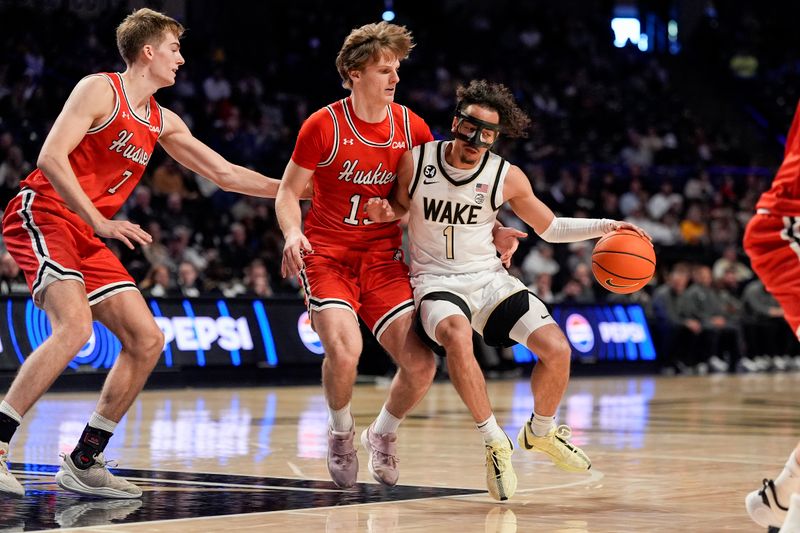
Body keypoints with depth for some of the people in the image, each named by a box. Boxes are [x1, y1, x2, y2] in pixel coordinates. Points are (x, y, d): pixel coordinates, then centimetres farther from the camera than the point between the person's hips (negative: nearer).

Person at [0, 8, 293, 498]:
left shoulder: (162, 122, 15)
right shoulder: (99, 90, -7)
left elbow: (224, 173, 22)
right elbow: (51, 157, -17)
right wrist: (99, 222, -23)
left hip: (90, 237, 9)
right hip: (42, 215, -9)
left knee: (147, 341, 2)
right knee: (75, 326, -29)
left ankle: (84, 462, 7)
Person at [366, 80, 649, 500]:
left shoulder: (506, 177, -4)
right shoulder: (415, 162, -7)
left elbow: (549, 228, 8)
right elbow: (402, 205, 12)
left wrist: (606, 227, -5)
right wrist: (383, 211, -12)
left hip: (489, 278, 3)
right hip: (436, 280, -3)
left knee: (557, 349, -14)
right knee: (457, 334, -38)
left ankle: (540, 431, 17)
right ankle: (495, 441, -24)